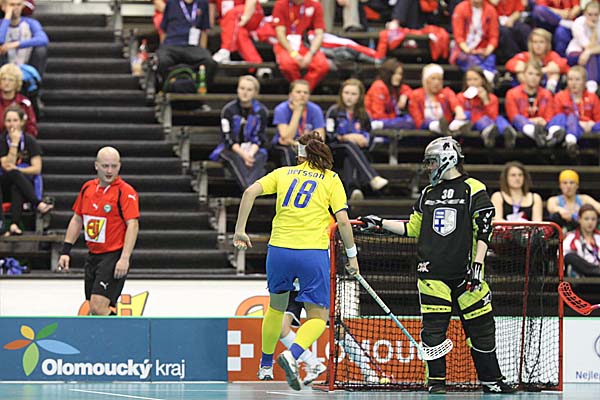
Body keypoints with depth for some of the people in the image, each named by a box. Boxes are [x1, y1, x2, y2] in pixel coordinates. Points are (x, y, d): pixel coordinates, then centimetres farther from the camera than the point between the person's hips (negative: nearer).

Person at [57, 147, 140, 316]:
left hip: (114, 256, -7)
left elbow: (133, 225, -17)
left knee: (99, 306, -19)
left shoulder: (125, 192, -11)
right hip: (93, 256, 7)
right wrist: (66, 250, 13)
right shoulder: (87, 188, 9)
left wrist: (124, 258, -24)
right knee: (92, 308, 8)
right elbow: (77, 220, 18)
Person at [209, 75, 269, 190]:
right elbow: (228, 138, -9)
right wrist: (243, 154, -24)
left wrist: (250, 153, -21)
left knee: (259, 158, -33)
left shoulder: (261, 111, 2)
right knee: (237, 159, -36)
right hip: (231, 149, -1)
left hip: (253, 148, 1)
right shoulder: (229, 110, -4)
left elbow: (260, 138, 0)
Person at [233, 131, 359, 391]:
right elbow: (343, 221, -1)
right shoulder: (331, 179, 7)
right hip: (313, 253, -3)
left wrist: (240, 230, 5)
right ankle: (292, 355, -24)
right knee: (318, 319, 3)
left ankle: (265, 365, 34)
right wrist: (352, 255, 9)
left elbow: (250, 192, 0)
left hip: (279, 250, 3)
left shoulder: (283, 173, 13)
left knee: (276, 306, 26)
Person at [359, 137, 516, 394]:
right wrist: (379, 223, 17)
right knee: (434, 326, -4)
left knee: (481, 325, 1)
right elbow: (412, 228, 22)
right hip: (433, 272, 3)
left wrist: (477, 264, -13)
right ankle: (436, 380, 5)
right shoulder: (428, 194, 15)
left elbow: (484, 230, -5)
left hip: (464, 273, -3)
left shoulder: (474, 190, -1)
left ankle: (491, 380, 13)